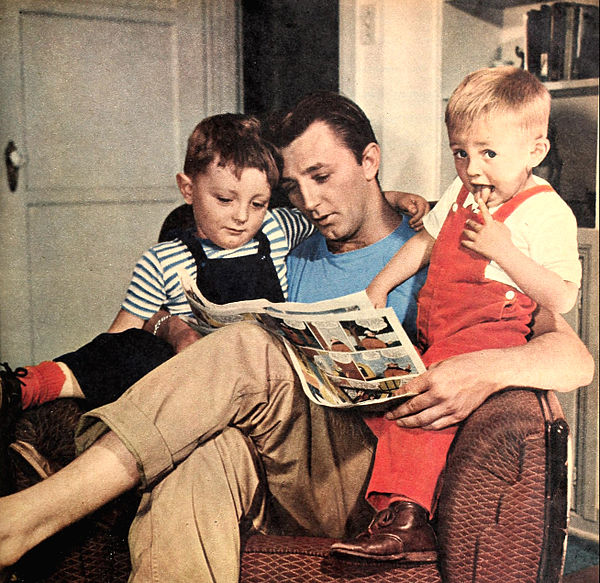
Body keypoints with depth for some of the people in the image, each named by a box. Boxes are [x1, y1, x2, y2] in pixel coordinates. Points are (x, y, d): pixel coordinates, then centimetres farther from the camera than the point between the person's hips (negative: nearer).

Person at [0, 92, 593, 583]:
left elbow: (576, 358, 0)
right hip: (285, 479, 4)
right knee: (200, 453, -33)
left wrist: (487, 369, -23)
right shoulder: (297, 263, 24)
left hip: (375, 475, -3)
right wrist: (181, 333, -3)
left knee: (247, 350, -28)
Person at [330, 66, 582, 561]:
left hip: (491, 332, -8)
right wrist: (381, 284, 20)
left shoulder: (547, 213, -7)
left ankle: (403, 513, -24)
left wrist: (502, 249, -20)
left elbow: (562, 300, -14)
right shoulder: (462, 194, 15)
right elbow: (427, 240, 31)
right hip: (432, 335, 8)